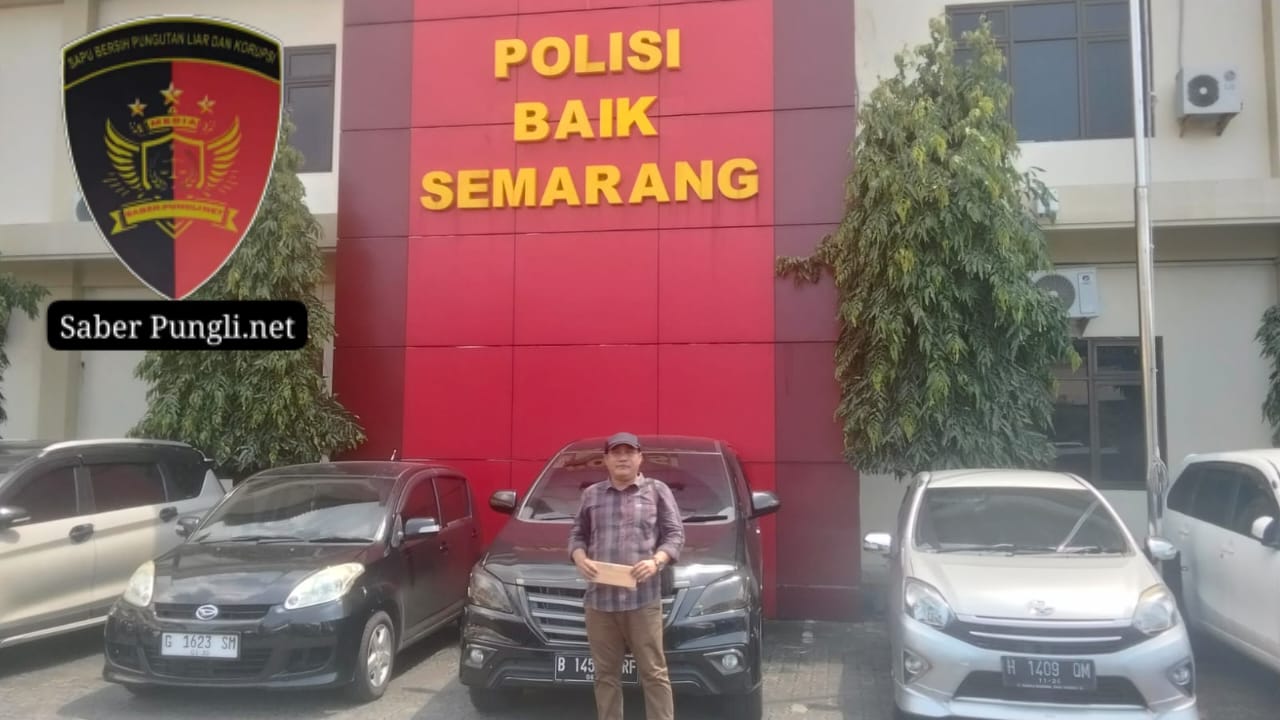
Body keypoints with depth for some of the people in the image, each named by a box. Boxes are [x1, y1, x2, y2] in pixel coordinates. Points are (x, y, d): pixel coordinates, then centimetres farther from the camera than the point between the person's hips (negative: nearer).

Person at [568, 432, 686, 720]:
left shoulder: (657, 490, 8)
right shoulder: (591, 494, 15)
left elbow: (676, 534, 4)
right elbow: (577, 534, 18)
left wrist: (656, 561, -14)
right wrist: (580, 559, -4)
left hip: (643, 599, -3)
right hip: (599, 599, 3)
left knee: (653, 672, -1)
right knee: (605, 674, 8)